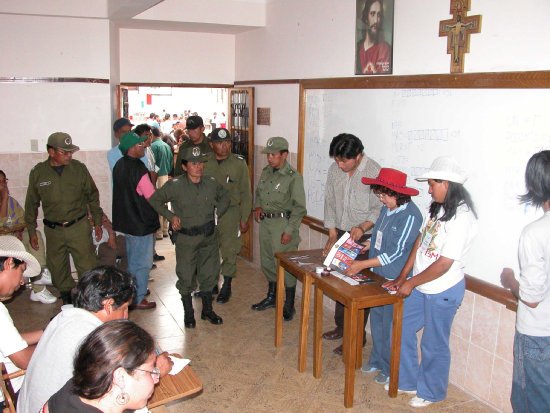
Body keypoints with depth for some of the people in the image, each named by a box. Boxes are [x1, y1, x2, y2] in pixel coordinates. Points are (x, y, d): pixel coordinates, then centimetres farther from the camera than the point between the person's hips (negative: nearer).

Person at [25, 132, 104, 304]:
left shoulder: (79, 168, -2)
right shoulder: (38, 173, -1)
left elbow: (92, 196, 8)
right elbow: (31, 204, 9)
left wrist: (97, 222, 9)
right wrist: (32, 231, 9)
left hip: (79, 227, -1)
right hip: (53, 230, 2)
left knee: (87, 266, -4)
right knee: (57, 268, 11)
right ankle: (67, 297, 29)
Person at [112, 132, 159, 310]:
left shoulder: (120, 165, 5)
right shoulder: (138, 169, -23)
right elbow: (152, 197, -19)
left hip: (125, 221, 9)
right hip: (140, 223, -9)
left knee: (132, 259, 23)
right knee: (143, 262, 3)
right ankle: (138, 299, 13)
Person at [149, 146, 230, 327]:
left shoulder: (211, 183, 0)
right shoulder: (175, 185, -11)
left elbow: (225, 197, 20)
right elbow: (154, 200, 1)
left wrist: (218, 212, 6)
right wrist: (170, 216, -6)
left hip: (209, 237, 3)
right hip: (186, 238, -3)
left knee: (209, 274, 13)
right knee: (186, 277, 4)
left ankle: (207, 310, 31)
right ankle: (188, 313, 24)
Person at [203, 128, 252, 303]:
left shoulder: (239, 163, -2)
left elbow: (246, 193, 2)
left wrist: (244, 219, -1)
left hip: (230, 213, -2)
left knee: (229, 252, 2)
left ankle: (226, 287, 20)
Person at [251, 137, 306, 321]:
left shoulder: (293, 177, -13)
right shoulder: (266, 172, 9)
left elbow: (299, 207, -14)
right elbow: (258, 193, 24)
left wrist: (289, 230, -17)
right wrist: (257, 207, 4)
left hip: (283, 224, -7)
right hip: (265, 222, 7)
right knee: (267, 262, 18)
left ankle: (289, 306, 12)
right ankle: (271, 297, 37)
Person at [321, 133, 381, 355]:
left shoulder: (374, 172, -17)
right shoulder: (335, 169, 1)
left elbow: (380, 209, -15)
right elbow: (330, 202, 8)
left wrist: (363, 226, -31)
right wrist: (332, 234, 4)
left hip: (364, 238, -6)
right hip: (341, 234, 6)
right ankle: (341, 326, 31)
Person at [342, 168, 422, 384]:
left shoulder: (410, 216, -22)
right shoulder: (386, 208, 5)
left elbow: (396, 253, -23)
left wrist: (362, 265, -23)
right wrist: (366, 244, 4)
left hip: (396, 280, -8)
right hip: (379, 276, 8)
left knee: (391, 327, 4)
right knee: (376, 320, 19)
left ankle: (391, 370, 22)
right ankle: (377, 360, 37)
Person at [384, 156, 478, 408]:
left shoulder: (462, 217, -23)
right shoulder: (437, 207, 3)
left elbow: (443, 265, -23)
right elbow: (420, 241, 7)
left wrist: (411, 282, -14)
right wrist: (402, 277, 5)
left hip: (443, 291, -8)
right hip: (419, 286, 8)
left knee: (434, 345, 9)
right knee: (403, 330, 17)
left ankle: (431, 392, 32)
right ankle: (407, 380, 37)